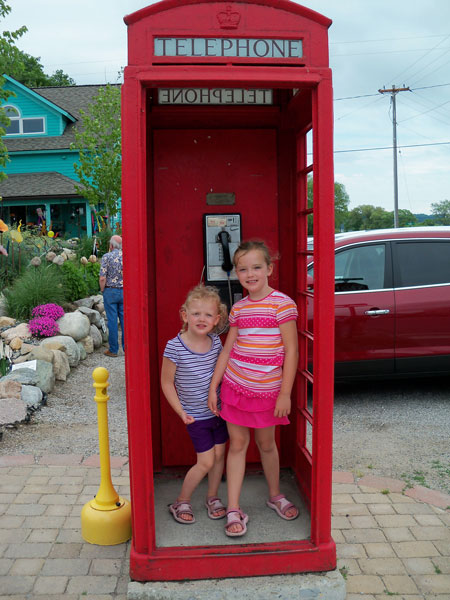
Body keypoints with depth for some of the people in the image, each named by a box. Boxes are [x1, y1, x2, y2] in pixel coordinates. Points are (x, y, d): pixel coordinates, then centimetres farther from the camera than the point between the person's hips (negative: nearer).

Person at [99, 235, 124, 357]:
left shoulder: (107, 257, -8)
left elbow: (102, 278, -13)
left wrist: (102, 290, 2)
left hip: (110, 291, -3)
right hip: (124, 292, 3)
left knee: (112, 320, 1)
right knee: (125, 319, 8)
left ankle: (113, 349, 6)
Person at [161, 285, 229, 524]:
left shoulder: (216, 342, -4)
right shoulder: (175, 347, -18)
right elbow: (167, 383, -10)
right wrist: (181, 412, -14)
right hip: (196, 415, -5)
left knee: (219, 455, 13)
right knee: (206, 461, -2)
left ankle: (212, 498, 35)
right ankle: (181, 502, 20)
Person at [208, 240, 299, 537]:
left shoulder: (283, 304, -11)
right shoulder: (239, 308, 4)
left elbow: (291, 350, -11)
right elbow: (228, 348, 10)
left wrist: (285, 393, -13)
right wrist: (213, 386, 7)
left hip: (267, 390, -3)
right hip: (235, 386, 3)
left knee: (266, 443, 13)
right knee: (237, 443, 6)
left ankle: (275, 495, 37)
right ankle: (234, 510, 15)